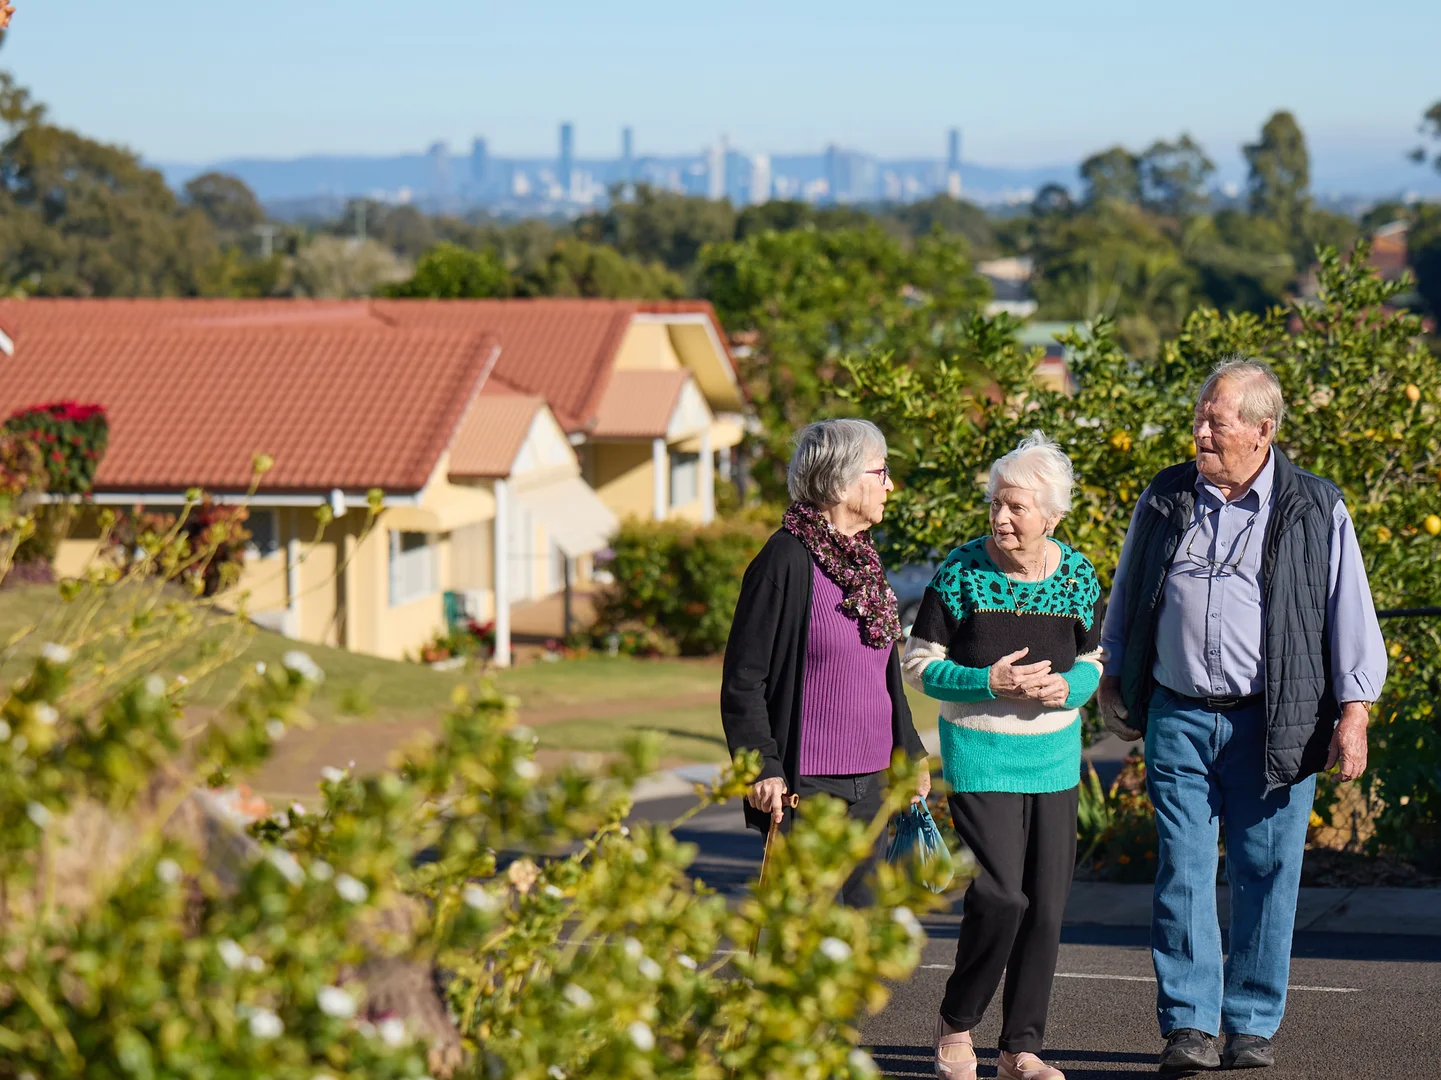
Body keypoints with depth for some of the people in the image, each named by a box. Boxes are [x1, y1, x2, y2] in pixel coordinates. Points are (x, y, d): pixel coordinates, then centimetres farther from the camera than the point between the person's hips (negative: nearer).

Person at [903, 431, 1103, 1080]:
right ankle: (956, 1023, 9)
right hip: (980, 753, -4)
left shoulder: (1076, 575, 2)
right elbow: (918, 665, -5)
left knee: (1047, 904, 3)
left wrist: (1068, 687, -10)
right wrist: (990, 684, -19)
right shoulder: (962, 572, -9)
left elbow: (1091, 663, 13)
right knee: (1001, 896, -14)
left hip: (1055, 756, 4)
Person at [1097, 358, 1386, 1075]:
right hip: (1178, 717, 2)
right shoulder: (1163, 500, 9)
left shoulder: (1316, 511, 1)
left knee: (1266, 874, 2)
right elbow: (1127, 599, 21)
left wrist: (1353, 713, -4)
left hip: (1272, 722, -2)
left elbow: (1350, 614, 2)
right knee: (1183, 872, -2)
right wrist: (1112, 680, 19)